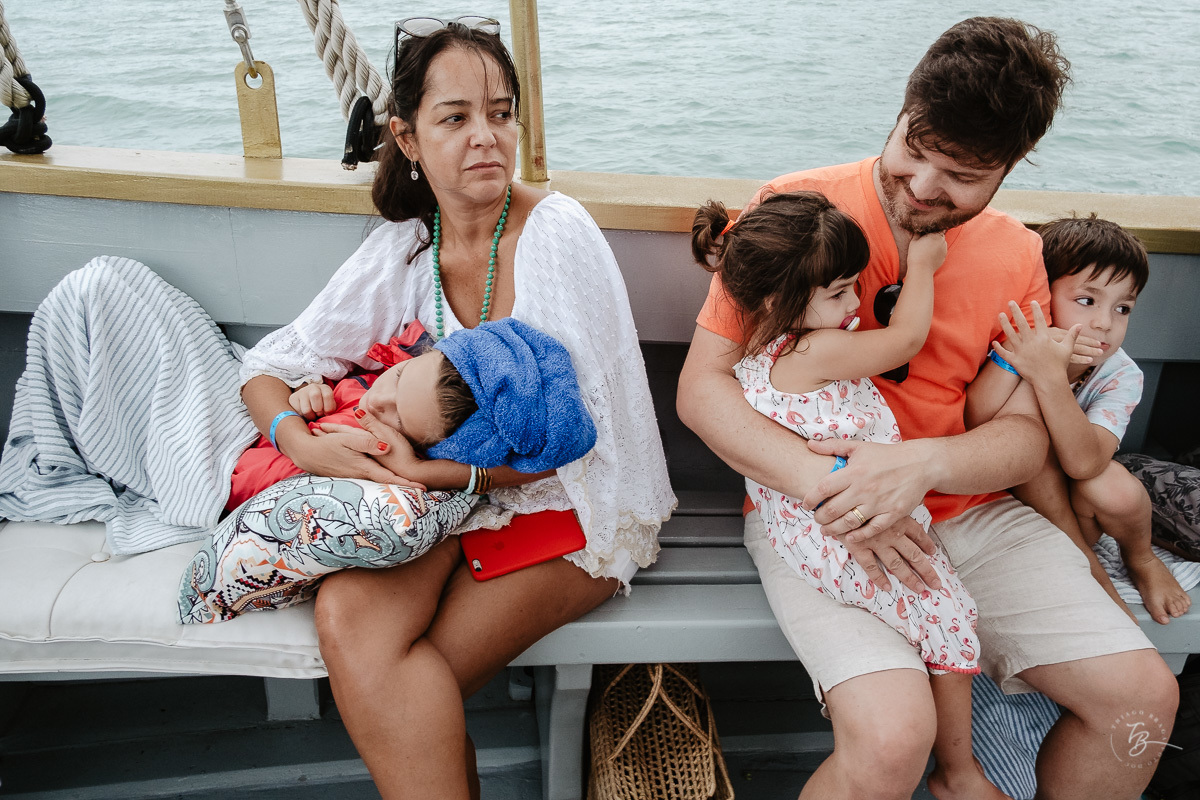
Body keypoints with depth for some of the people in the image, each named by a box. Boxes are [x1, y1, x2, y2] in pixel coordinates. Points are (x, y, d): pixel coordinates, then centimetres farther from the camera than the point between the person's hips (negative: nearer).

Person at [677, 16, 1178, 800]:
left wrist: (922, 463, -21)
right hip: (813, 515, -4)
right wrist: (825, 484, -25)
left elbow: (1026, 436, 2)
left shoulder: (1018, 256, 5)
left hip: (967, 511, 5)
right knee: (893, 735, -27)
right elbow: (702, 386, -12)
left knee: (1144, 696, -4)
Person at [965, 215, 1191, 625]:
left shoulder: (1121, 375, -17)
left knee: (1118, 490, -29)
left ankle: (1139, 556, 11)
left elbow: (1084, 463, -34)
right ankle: (1091, 570, -9)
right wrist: (1011, 358, -44)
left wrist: (1051, 377, -46)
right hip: (1001, 495, -2)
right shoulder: (1015, 347, -21)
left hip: (1071, 504, 2)